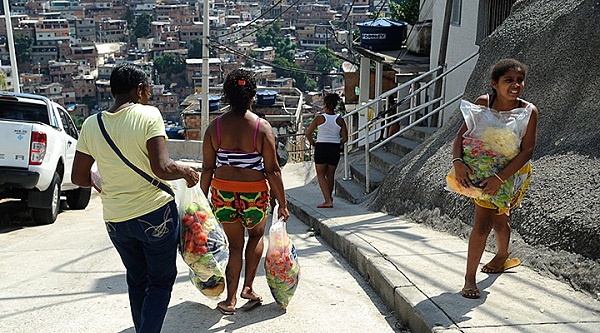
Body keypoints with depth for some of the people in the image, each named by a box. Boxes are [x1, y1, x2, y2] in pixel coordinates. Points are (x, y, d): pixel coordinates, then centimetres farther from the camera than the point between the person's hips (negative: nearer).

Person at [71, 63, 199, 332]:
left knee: (136, 280, 22)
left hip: (115, 219, 5)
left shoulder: (91, 125, 1)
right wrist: (187, 172, -3)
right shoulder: (148, 115, -13)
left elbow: (79, 177, 5)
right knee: (161, 281, 11)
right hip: (155, 213, -5)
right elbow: (162, 168, -22)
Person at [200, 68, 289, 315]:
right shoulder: (262, 127, -11)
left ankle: (231, 300, 19)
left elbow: (207, 168, -2)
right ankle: (248, 287, 20)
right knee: (256, 235, 26)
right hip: (254, 193, -2)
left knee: (234, 244, 17)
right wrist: (282, 203, -2)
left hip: (223, 191, 2)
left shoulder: (215, 127, -5)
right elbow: (272, 170, -10)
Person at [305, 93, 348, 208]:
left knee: (321, 175, 4)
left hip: (321, 147, -3)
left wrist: (314, 145, 9)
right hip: (335, 149, 3)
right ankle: (329, 198, 30)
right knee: (330, 175, 16)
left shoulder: (319, 118, -6)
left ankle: (328, 201, -8)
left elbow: (308, 133, -3)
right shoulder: (340, 120, 0)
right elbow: (345, 138, 0)